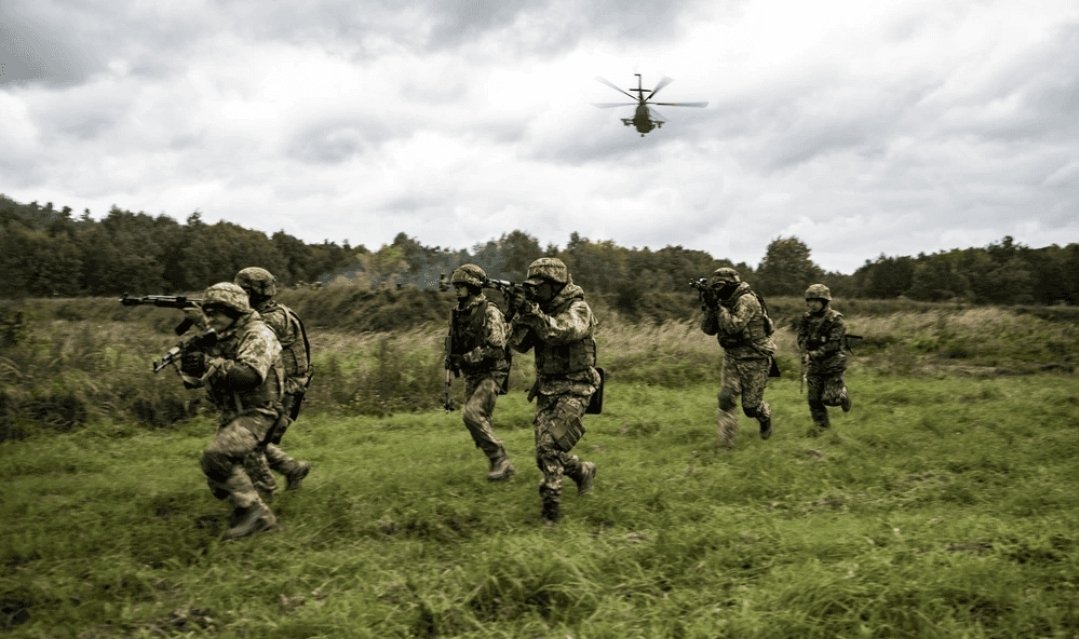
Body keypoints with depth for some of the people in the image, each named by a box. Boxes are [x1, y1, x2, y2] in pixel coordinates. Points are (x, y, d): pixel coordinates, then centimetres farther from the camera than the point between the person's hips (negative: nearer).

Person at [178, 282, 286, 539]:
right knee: (218, 483, 9)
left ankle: (254, 512, -18)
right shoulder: (218, 339, 12)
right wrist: (189, 362, -11)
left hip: (256, 413, -9)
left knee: (216, 456, -27)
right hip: (230, 415, 9)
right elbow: (194, 380, 11)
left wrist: (210, 363, -36)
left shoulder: (257, 335, -13)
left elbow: (250, 375, -29)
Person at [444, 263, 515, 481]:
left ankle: (499, 458, -9)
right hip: (471, 376, 8)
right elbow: (454, 344, 21)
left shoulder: (489, 312, -14)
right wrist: (451, 361, 5)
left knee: (471, 413, -22)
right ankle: (502, 466, 23)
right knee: (480, 422, 9)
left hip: (491, 374, -8)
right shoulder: (458, 313, 9)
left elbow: (496, 347, -23)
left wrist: (465, 358, -22)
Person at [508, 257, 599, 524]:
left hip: (573, 390, -7)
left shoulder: (578, 309, -11)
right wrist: (520, 316, -13)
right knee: (545, 453, 6)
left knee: (549, 445, -18)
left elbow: (563, 332, -30)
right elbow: (519, 344, 3)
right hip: (546, 389, 7)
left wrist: (532, 312, -34)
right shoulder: (542, 310, 9)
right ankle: (583, 471, 29)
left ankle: (550, 503, 0)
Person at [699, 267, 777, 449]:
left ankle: (766, 418, 36)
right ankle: (726, 441, -5)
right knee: (726, 397, -10)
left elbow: (734, 326, -29)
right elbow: (708, 329, 3)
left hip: (754, 360, -6)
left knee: (751, 405, 2)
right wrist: (708, 308, -12)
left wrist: (717, 307, -25)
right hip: (732, 358, 6)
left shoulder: (747, 300, -18)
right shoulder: (723, 303, 5)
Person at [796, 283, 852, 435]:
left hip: (833, 364, -5)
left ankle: (842, 393, 28)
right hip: (814, 365, 5)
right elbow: (801, 338, 4)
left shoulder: (836, 319, -15)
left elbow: (833, 344, -20)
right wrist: (805, 353, -17)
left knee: (829, 398, -5)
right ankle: (820, 423, 22)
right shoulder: (806, 318, 2)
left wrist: (813, 354, -27)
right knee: (813, 397, 4)